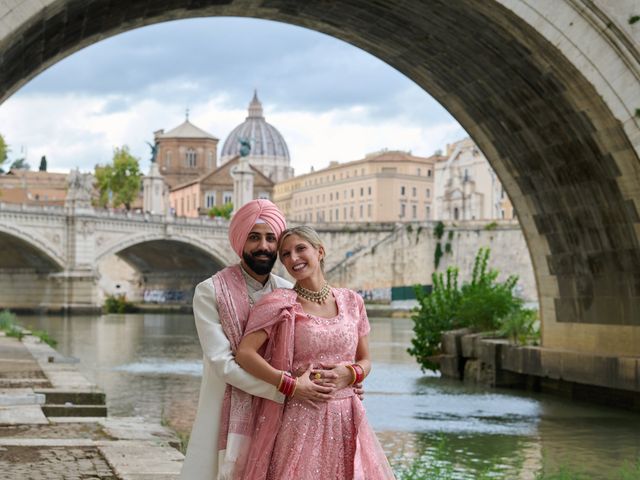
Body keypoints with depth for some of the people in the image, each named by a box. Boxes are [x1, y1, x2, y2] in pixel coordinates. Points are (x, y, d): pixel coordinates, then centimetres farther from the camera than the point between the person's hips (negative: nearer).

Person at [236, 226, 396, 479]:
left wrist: (349, 374, -7)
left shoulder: (351, 302, 8)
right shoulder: (280, 303, -2)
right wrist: (291, 386, -15)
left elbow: (365, 361, 15)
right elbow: (244, 353, -10)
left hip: (346, 421, 3)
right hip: (299, 421, -3)